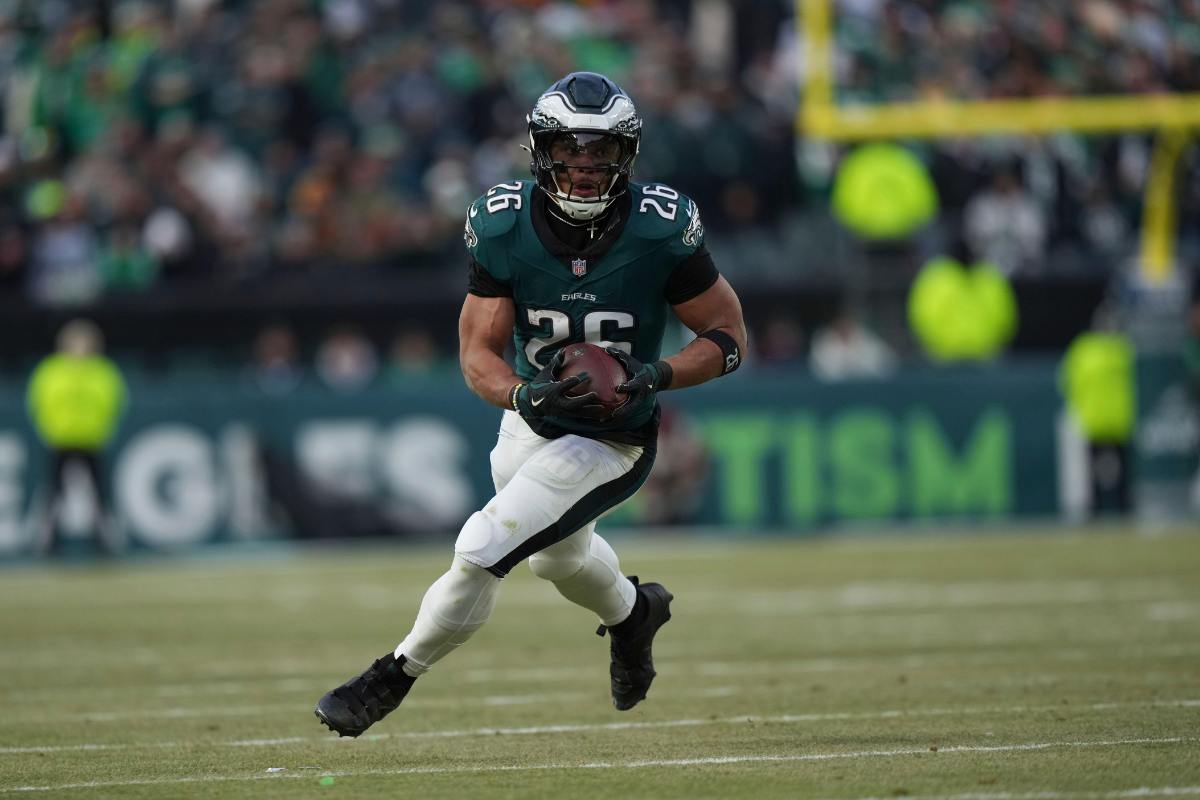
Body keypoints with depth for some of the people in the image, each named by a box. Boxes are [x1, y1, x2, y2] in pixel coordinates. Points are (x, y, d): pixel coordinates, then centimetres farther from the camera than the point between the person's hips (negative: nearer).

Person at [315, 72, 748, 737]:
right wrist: (525, 395, -35)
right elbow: (477, 350, -14)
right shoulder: (504, 228, -17)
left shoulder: (661, 231, -24)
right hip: (531, 422, 4)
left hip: (611, 439, -4)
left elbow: (728, 337, -13)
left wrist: (657, 375, -31)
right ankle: (632, 612, 62)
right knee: (557, 556, 28)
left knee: (483, 549, -16)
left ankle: (391, 679, 5)